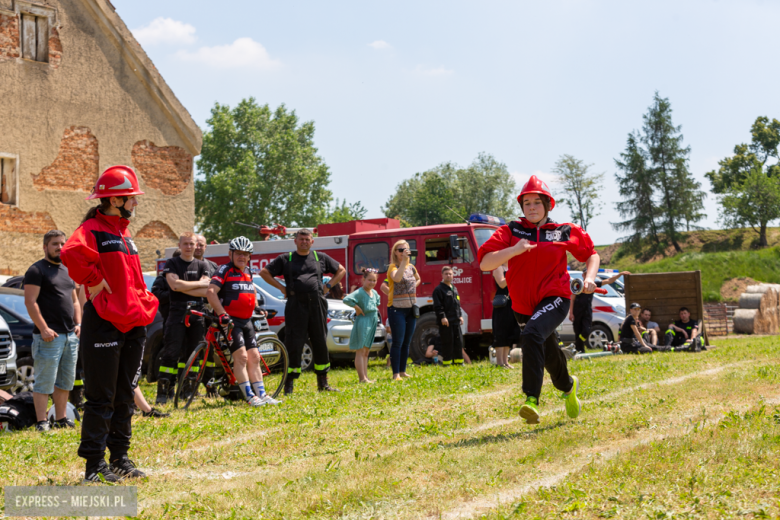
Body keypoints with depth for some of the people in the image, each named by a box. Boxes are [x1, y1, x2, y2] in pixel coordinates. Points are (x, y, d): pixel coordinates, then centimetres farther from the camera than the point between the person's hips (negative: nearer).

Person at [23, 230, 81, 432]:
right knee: (45, 382, -6)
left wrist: (78, 323, 9)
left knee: (66, 381, 11)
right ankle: (41, 422, -3)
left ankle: (60, 419, 18)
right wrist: (43, 328, -19)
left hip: (70, 335, 8)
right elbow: (30, 302, -12)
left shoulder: (67, 271, 20)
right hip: (49, 336, -8)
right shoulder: (37, 270, -4)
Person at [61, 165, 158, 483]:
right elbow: (72, 254, -31)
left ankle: (119, 456, 23)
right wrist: (94, 282, -22)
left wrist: (145, 304, 16)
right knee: (101, 397, -3)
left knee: (124, 396, 14)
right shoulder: (93, 229, -10)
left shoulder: (124, 234, 19)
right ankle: (95, 464, 4)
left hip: (133, 325, 9)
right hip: (104, 323, -9)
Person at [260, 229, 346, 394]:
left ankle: (323, 383, 16)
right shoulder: (285, 259, 9)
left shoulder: (321, 258, 15)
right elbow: (264, 272, 9)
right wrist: (282, 288, 1)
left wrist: (328, 286, 9)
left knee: (321, 343, 6)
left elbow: (341, 270, 22)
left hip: (317, 304, 2)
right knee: (294, 345, -4)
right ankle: (289, 385, 0)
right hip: (296, 305, -2)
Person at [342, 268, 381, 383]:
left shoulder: (374, 293, 11)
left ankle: (365, 377, 16)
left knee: (366, 352, 12)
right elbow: (346, 299, -27)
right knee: (360, 351, -7)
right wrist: (357, 307, -21)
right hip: (363, 323, -9)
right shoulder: (360, 292, -14)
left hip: (372, 323, 9)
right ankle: (362, 378, -9)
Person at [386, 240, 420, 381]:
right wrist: (404, 261, -29)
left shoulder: (411, 267, 11)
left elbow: (418, 279, 33)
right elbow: (397, 278, -30)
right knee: (397, 342, -6)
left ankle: (402, 371, 19)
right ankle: (396, 374, -4)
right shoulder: (393, 267, -7)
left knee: (406, 342, 10)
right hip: (397, 309, -6)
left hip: (411, 308, 6)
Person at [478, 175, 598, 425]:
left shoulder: (565, 232, 3)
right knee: (548, 355, 18)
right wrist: (513, 250, -25)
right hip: (524, 305, 3)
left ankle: (532, 400, -37)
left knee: (532, 335, -32)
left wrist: (589, 278, 0)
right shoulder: (510, 231, 1)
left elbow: (591, 254, 18)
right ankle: (568, 386, 51)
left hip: (555, 300, -3)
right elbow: (484, 263, -10)